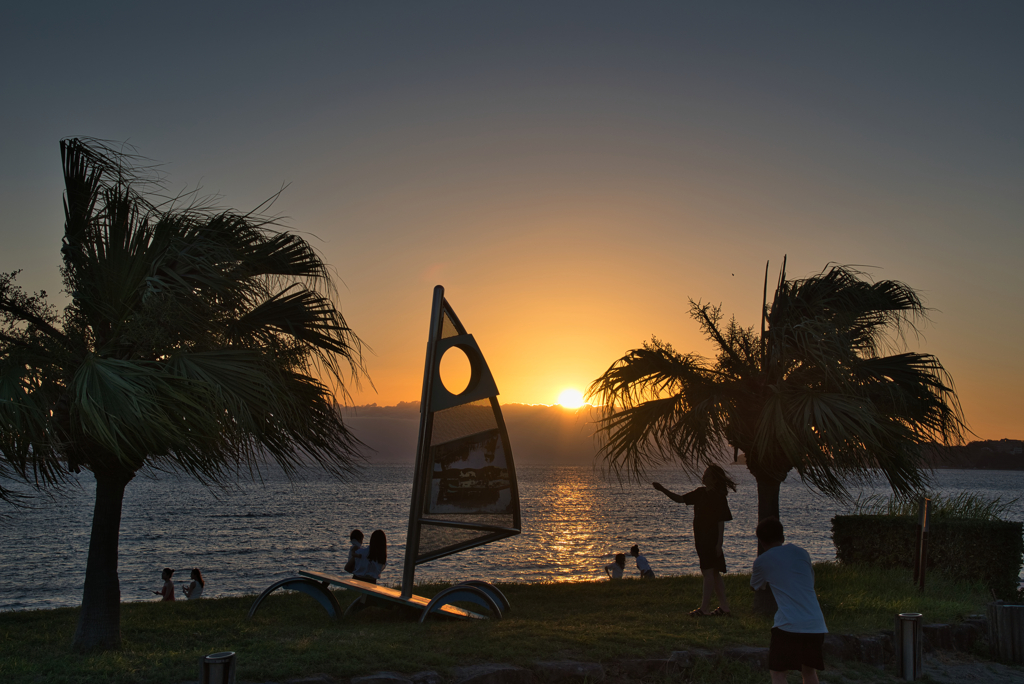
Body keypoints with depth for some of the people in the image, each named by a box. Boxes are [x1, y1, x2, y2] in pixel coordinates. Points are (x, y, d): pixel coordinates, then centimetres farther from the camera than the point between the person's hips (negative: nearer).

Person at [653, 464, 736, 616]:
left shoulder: (718, 497, -12)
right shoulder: (700, 493, 10)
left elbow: (721, 522, -13)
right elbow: (680, 499, 14)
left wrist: (719, 543, -16)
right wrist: (663, 490, 3)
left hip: (712, 541, -8)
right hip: (701, 540, 8)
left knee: (708, 573, -7)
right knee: (714, 574, 11)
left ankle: (704, 608, -7)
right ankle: (724, 607, 17)